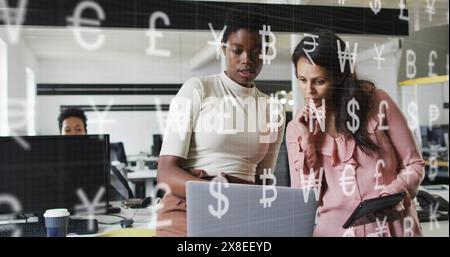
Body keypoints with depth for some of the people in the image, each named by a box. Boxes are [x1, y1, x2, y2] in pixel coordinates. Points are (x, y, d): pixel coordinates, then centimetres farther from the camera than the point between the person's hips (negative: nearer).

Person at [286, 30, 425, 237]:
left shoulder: (376, 103, -1)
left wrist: (393, 195, -12)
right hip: (335, 228, 0)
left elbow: (413, 165, 6)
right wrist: (307, 142, -10)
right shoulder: (297, 129, 2)